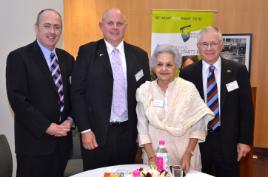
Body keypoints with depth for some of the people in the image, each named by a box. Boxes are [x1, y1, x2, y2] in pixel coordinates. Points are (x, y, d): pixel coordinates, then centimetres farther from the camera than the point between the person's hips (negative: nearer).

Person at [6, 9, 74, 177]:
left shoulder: (67, 58, 9)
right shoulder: (18, 57, -8)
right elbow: (17, 98, -14)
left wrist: (70, 119, -6)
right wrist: (46, 127, -16)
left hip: (63, 139, 5)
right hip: (34, 141, -5)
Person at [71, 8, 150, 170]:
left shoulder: (139, 55, 4)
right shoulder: (87, 52, -3)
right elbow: (77, 93, -5)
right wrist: (85, 130, -9)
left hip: (129, 133, 3)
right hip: (97, 133, -2)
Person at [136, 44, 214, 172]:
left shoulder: (188, 88, -8)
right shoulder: (144, 90, -5)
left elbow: (198, 126, -5)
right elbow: (142, 128, -3)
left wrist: (188, 154, -10)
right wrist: (151, 156, -8)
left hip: (184, 154, 0)